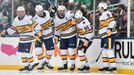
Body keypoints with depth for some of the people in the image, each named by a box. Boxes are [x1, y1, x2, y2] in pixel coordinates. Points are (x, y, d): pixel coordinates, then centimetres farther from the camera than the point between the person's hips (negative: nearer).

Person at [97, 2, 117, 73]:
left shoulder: (106, 14, -11)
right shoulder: (102, 15, 22)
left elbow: (112, 22, -24)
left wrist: (109, 30, -25)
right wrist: (101, 34, 26)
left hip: (109, 35, -11)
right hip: (104, 36, 11)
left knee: (109, 50, -12)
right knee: (104, 51, 14)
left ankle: (113, 67, -11)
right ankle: (106, 66, 21)